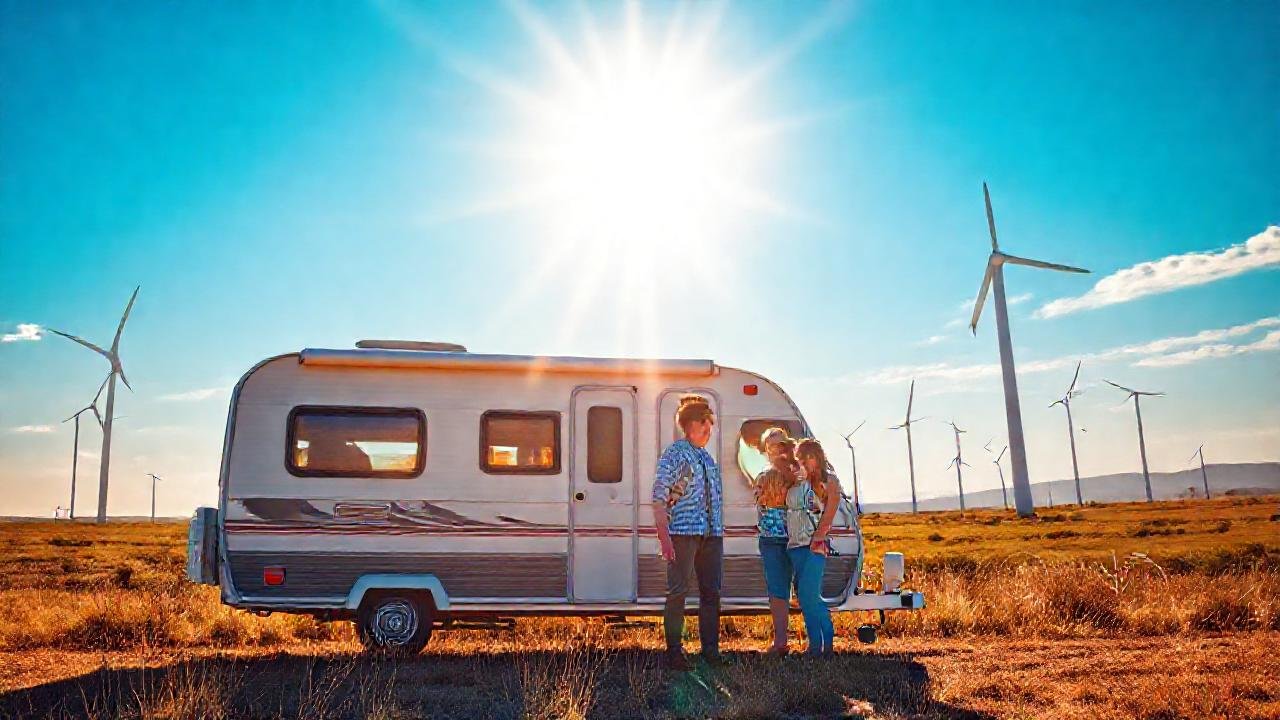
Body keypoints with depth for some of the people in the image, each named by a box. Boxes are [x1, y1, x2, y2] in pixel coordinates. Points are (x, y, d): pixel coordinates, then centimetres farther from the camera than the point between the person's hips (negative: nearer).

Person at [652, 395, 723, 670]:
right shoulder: (674, 453, -3)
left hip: (712, 534, 7)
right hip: (683, 533, -7)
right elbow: (659, 498, -9)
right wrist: (663, 535, -17)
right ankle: (674, 652, 4)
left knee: (711, 592, 8)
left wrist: (719, 532, 17)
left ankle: (711, 650, 17)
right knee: (678, 592, -3)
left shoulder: (708, 458, 19)